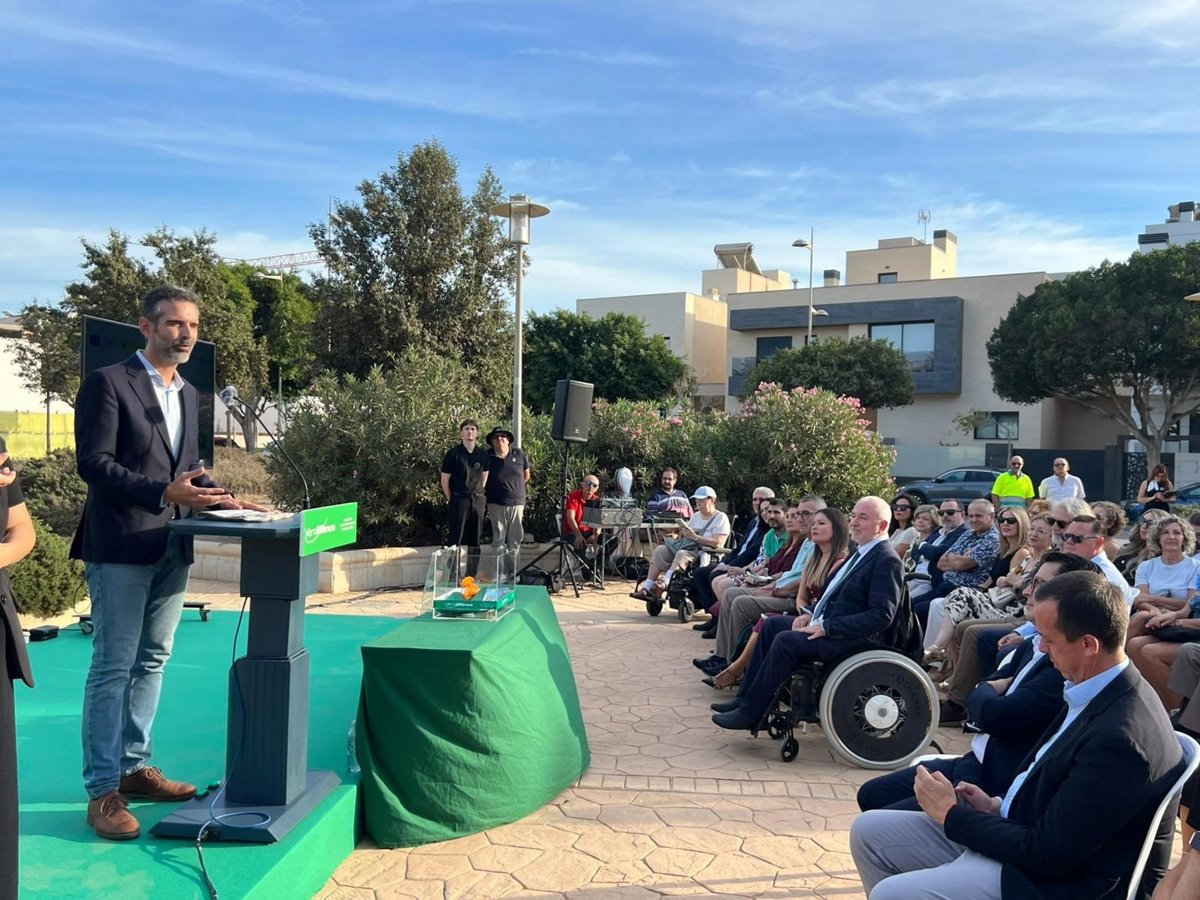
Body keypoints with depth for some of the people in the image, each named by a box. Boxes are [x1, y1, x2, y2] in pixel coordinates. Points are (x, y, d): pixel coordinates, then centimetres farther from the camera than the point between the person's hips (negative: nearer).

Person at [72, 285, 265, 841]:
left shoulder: (188, 395, 15)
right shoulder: (108, 383, -7)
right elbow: (93, 463, -15)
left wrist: (221, 498, 1)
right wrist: (164, 492, -25)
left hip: (172, 548, 7)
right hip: (121, 546, -7)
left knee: (151, 663, 13)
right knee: (113, 667, -2)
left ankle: (133, 767, 25)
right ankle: (103, 790, 6)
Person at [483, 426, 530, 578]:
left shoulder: (519, 453, 2)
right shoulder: (488, 457, -3)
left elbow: (526, 475, 14)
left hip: (517, 504, 2)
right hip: (497, 505, -2)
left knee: (515, 540, 6)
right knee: (498, 540, 3)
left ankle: (512, 572, 14)